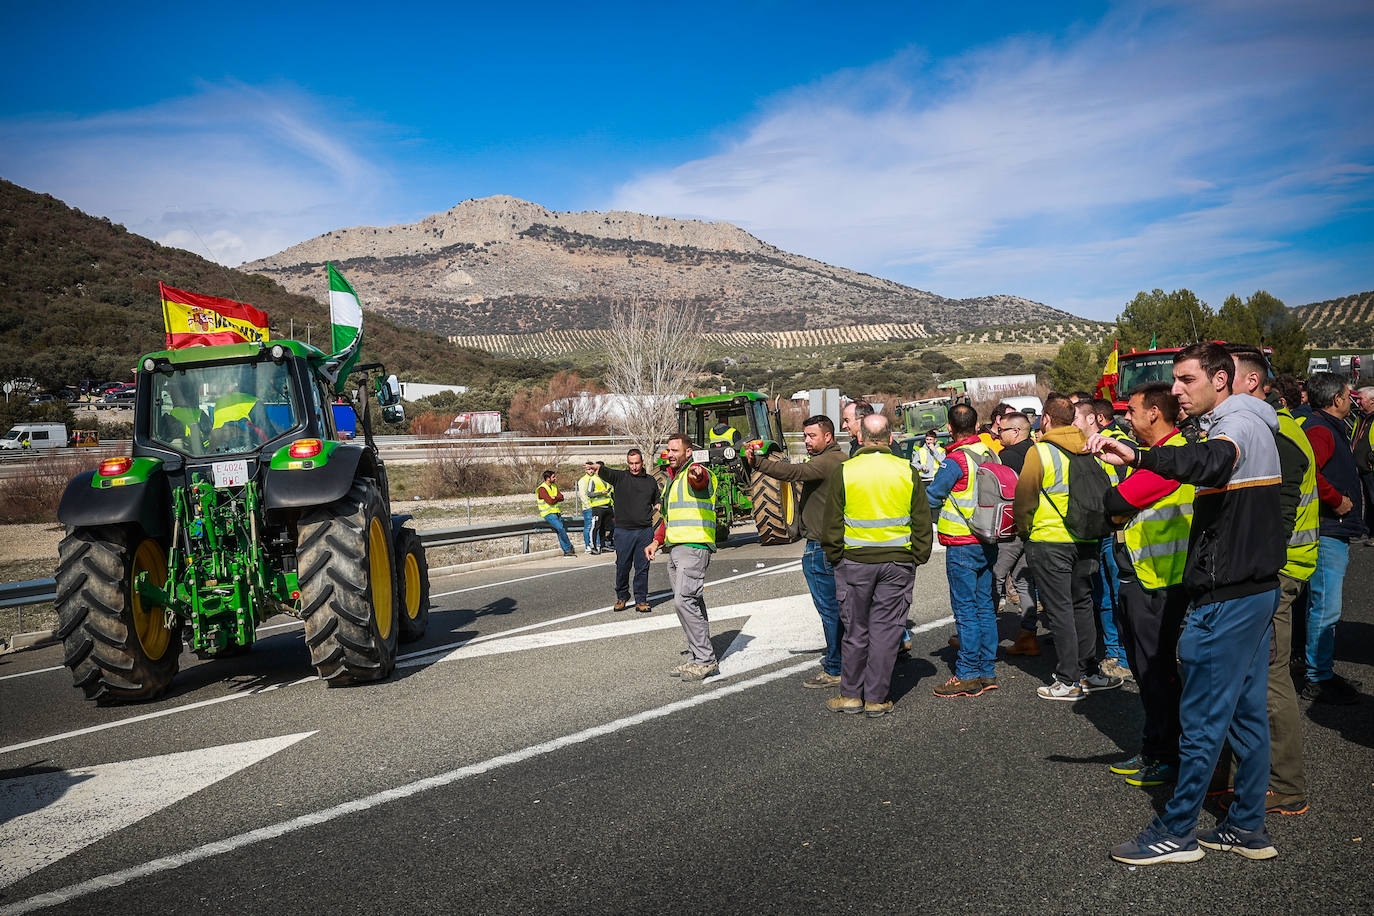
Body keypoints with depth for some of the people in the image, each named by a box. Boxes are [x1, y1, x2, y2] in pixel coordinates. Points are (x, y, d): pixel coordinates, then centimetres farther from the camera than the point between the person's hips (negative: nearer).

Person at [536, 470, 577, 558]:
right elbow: (550, 501, -19)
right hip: (548, 513, -7)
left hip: (556, 512, 7)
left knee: (560, 532, -2)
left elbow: (561, 497, 4)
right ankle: (569, 547, -6)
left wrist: (554, 498, -13)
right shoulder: (542, 489, -11)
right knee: (561, 528, -19)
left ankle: (566, 551, -5)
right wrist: (557, 498, -1)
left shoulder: (554, 486, 14)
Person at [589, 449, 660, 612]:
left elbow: (657, 502, 26)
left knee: (642, 567, 3)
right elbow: (606, 472, -19)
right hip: (624, 530, -1)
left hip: (645, 531, 2)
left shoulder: (651, 481, 12)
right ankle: (622, 596, 23)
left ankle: (641, 600, 13)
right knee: (622, 566, 4)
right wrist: (597, 467, -40)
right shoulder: (620, 477, 2)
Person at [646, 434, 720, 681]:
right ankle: (698, 659, 15)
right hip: (675, 549, 10)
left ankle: (707, 661, -12)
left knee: (684, 601, -17)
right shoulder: (673, 479, 23)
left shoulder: (696, 472, -6)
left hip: (694, 548, -10)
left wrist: (696, 473, -57)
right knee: (691, 605, 10)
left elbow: (701, 480, -33)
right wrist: (657, 540, 22)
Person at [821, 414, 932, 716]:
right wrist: (918, 558, 13)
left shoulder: (844, 472, -5)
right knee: (886, 629, 7)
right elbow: (922, 522, 4)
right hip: (898, 562, 1)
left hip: (854, 561, -1)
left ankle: (851, 694, 17)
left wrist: (834, 558, 10)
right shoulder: (908, 472, 0)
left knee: (855, 629, 10)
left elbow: (832, 524, -2)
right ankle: (876, 699, 12)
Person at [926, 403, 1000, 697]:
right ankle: (987, 672, 19)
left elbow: (931, 498, -12)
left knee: (965, 609, -3)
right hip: (987, 542, 7)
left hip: (962, 545, -7)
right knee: (985, 606, 12)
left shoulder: (956, 460, -17)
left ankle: (968, 675, 1)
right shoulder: (990, 455, 5)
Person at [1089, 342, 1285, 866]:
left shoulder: (1238, 423, -16)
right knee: (1246, 710, 15)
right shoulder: (1251, 424, 17)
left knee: (1202, 718, -2)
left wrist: (1137, 457, -53)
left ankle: (1177, 833, 8)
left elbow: (1212, 462, -41)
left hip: (1228, 596, -10)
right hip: (1255, 587, 10)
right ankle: (1248, 828, 24)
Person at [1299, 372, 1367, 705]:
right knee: (1325, 607, -7)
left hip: (1336, 532, 11)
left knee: (1323, 606, 16)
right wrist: (1337, 501, -20)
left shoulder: (1332, 428, 20)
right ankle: (1318, 680, -1)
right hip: (1328, 531, -11)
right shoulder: (1320, 430, -15)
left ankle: (1321, 672, 24)